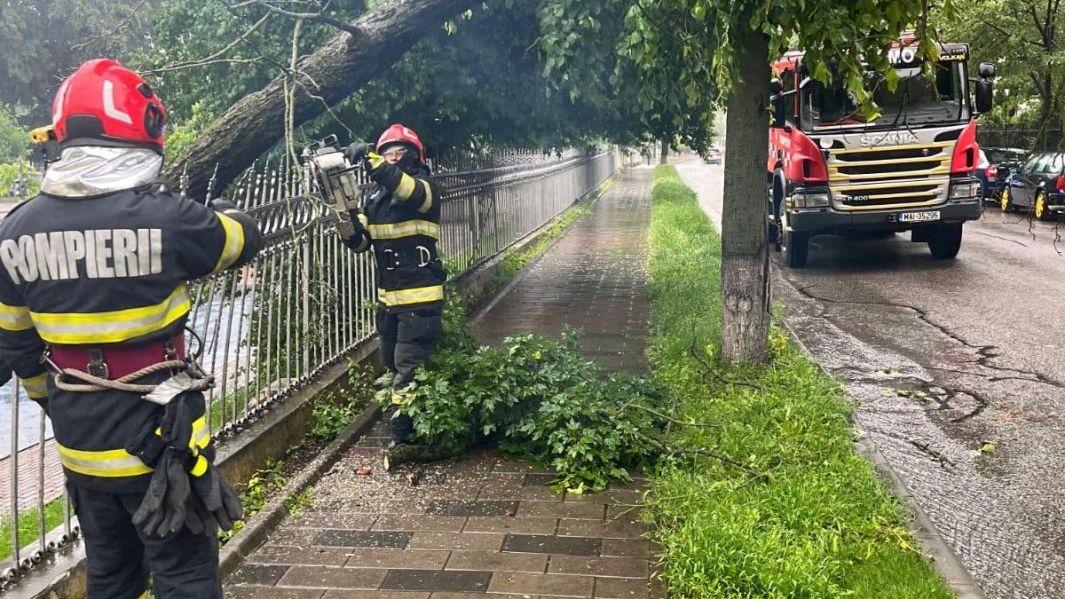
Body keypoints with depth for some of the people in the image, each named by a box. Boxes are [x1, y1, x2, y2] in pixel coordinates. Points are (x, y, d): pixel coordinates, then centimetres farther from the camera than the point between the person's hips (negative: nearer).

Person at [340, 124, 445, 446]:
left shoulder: (425, 187, -8)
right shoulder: (375, 194, 11)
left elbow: (407, 189, -33)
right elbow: (359, 241, 6)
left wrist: (370, 159, -44)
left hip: (420, 297, -8)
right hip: (388, 296, 8)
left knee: (408, 366, -8)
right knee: (391, 361, 18)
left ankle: (402, 435, 1)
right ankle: (418, 424, 35)